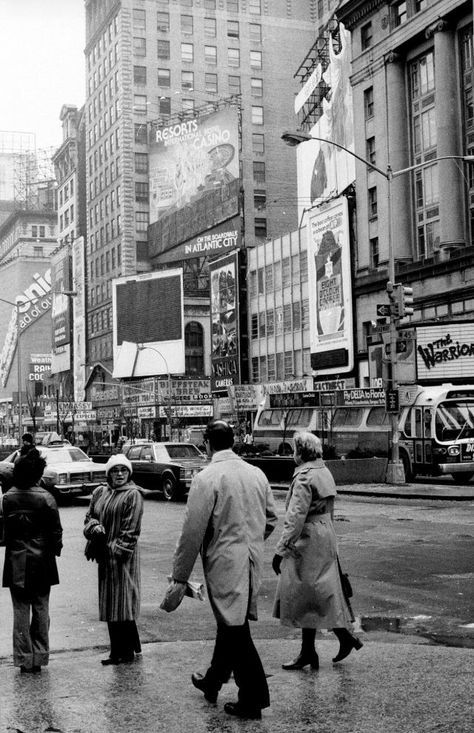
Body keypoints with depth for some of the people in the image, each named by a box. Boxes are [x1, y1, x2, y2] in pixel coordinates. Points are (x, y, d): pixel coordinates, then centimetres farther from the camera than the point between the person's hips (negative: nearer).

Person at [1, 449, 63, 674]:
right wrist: (56, 550, 7)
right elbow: (56, 531, -8)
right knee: (41, 610, 10)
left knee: (20, 611, 8)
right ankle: (39, 657, 13)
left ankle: (24, 659, 9)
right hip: (41, 562, -1)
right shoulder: (46, 498, -11)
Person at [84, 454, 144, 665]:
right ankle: (118, 651, 21)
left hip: (123, 556, -7)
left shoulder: (133, 495, -9)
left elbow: (130, 531, -13)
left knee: (122, 602, -3)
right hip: (104, 555, 7)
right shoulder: (99, 493, 12)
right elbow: (89, 517, 15)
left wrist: (117, 550, -17)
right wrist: (95, 528, -7)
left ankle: (125, 652, 4)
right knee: (110, 603, 11)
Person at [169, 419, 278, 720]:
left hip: (224, 564, -7)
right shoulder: (257, 473, 4)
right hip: (252, 562, 7)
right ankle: (213, 681, 39)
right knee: (230, 623, 21)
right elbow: (271, 520, 12)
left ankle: (254, 697, 5)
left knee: (235, 627, 1)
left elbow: (193, 531, -14)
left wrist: (180, 576, -7)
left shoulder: (206, 478, -15)